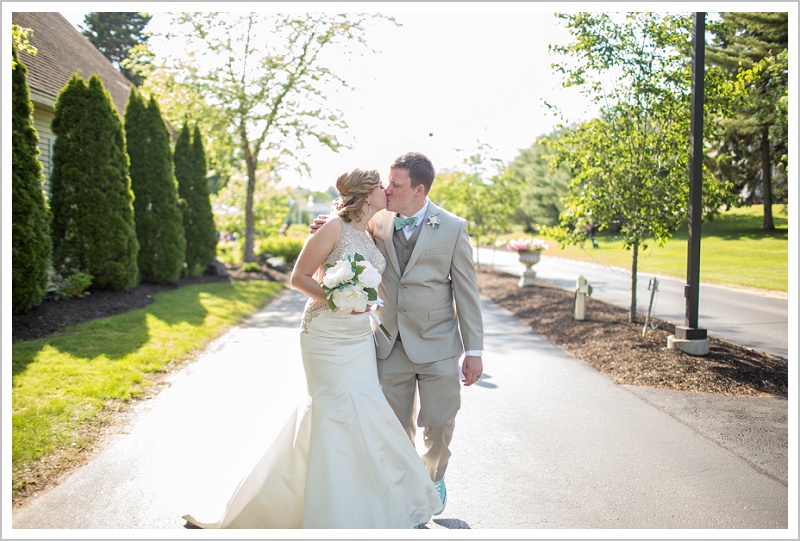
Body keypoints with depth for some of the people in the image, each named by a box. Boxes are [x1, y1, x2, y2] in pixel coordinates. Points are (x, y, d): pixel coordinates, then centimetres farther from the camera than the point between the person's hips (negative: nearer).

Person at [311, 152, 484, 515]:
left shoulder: (453, 228, -7)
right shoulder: (378, 222, 0)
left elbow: (466, 292, -5)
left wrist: (474, 350, -6)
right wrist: (328, 229, -4)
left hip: (437, 345, -2)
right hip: (391, 346, 2)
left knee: (438, 424, 8)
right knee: (395, 427, 11)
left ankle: (433, 476, 38)